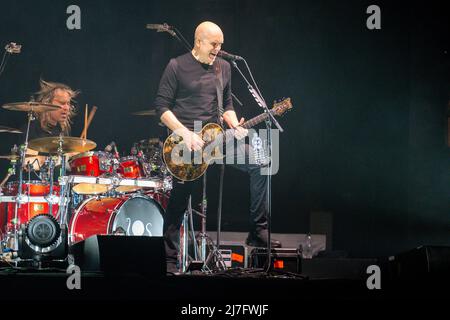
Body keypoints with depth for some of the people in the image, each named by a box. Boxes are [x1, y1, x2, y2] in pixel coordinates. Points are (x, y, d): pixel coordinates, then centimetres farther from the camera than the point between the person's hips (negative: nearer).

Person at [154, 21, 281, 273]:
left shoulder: (224, 67, 12)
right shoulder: (177, 67, -4)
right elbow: (162, 106, -6)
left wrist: (234, 125, -3)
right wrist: (185, 134, -17)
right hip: (184, 138, -5)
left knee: (259, 162, -12)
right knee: (179, 201, -9)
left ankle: (258, 231, -6)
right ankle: (170, 259, 2)